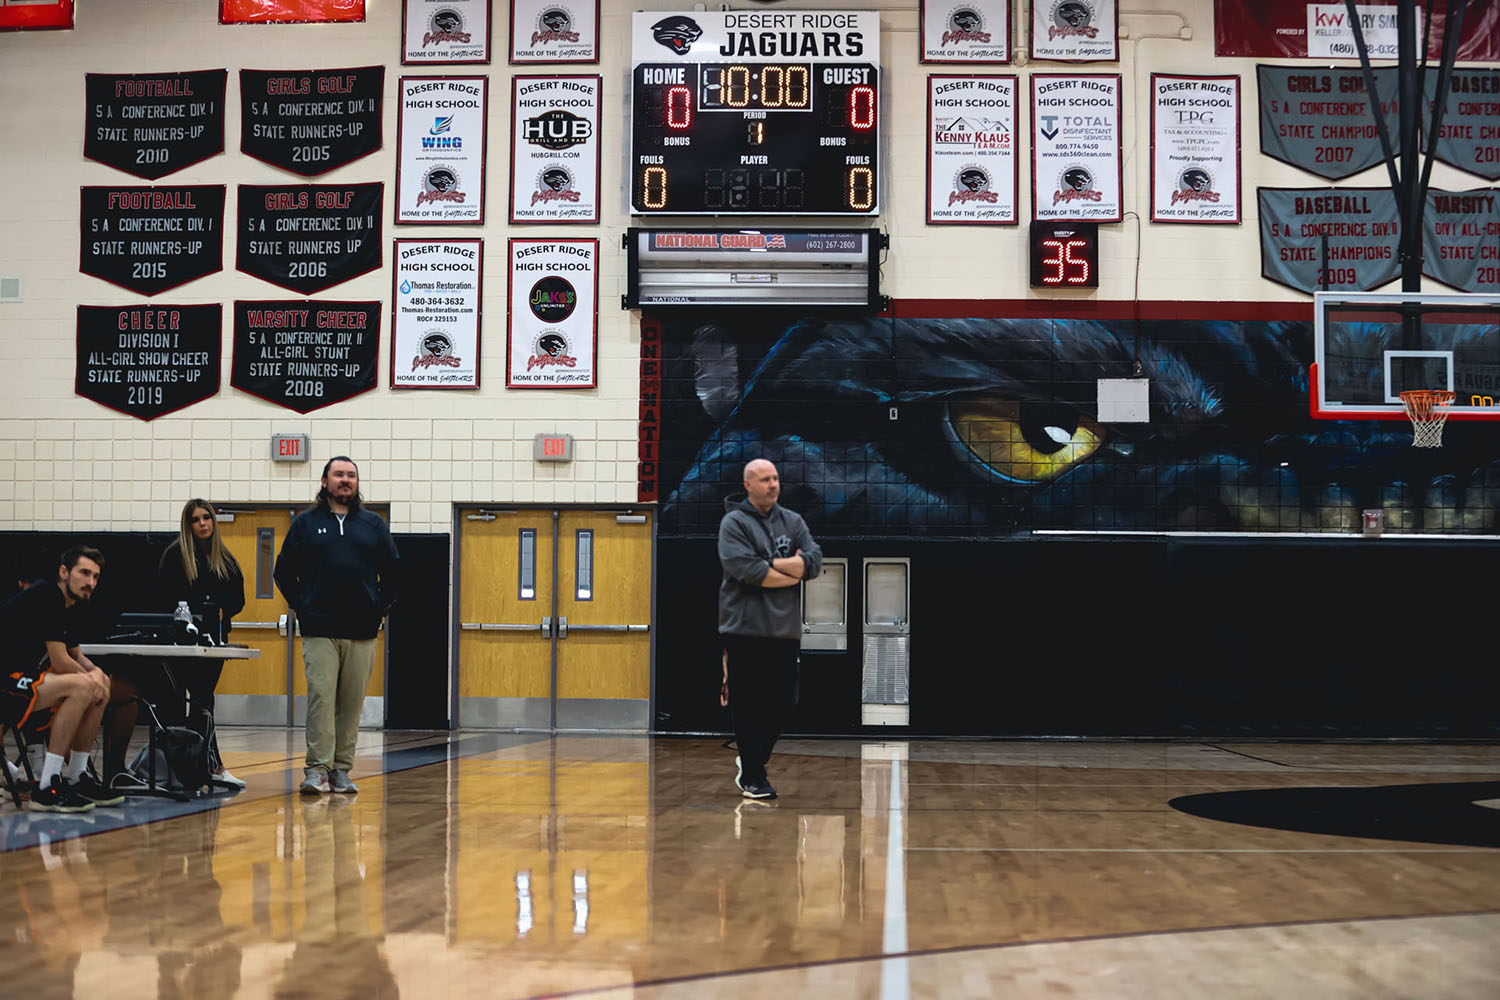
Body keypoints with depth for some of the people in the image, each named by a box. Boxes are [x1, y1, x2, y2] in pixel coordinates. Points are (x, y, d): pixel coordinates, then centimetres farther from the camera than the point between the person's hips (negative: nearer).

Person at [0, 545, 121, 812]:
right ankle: (46, 789, -26)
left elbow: (76, 656, 25)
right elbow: (60, 662, -18)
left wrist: (95, 673, 4)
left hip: (22, 683, 11)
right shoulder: (46, 597, -15)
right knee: (82, 686, -27)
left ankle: (76, 778, 10)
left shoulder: (64, 606, 14)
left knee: (102, 687, 10)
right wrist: (90, 679, -2)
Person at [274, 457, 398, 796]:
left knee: (352, 702, 4)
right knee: (321, 696, -9)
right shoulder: (306, 524, 8)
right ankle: (317, 769, -6)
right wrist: (301, 608, 4)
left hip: (362, 630, 2)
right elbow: (284, 571, 11)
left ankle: (341, 769, 12)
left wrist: (380, 609, 9)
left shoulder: (374, 525, 12)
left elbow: (392, 571, 17)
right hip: (319, 631, -2)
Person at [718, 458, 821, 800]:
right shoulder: (734, 523, -3)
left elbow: (815, 561, 0)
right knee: (749, 705, 0)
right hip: (746, 628, -5)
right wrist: (793, 572, -7)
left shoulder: (793, 521, 13)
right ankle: (751, 776, 10)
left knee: (783, 703, 9)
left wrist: (770, 564, -11)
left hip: (786, 630, 5)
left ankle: (752, 758, 29)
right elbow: (746, 570, -18)